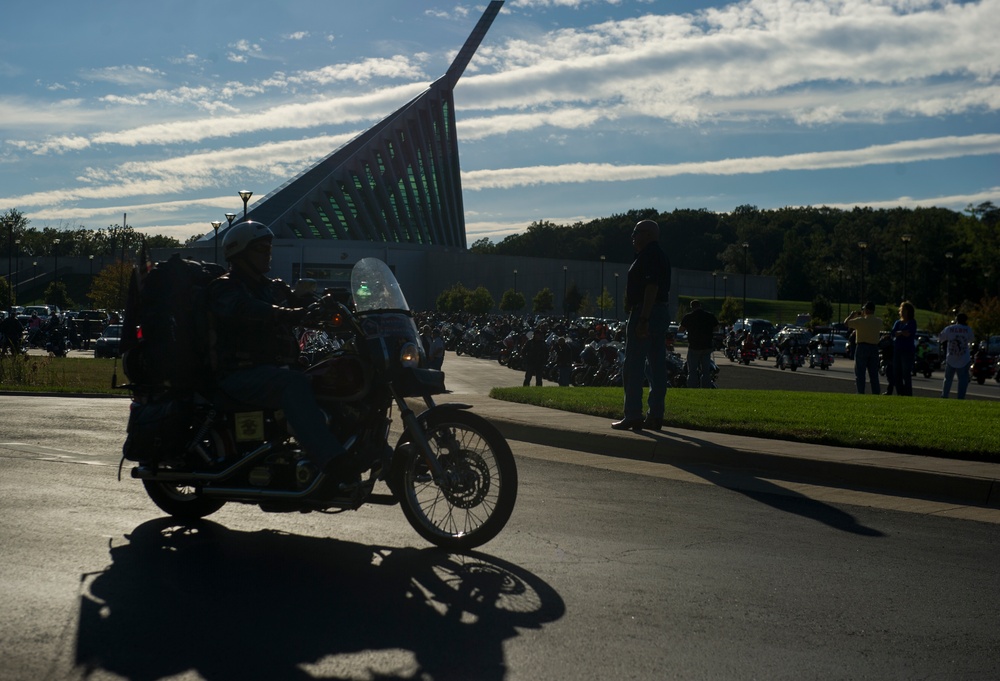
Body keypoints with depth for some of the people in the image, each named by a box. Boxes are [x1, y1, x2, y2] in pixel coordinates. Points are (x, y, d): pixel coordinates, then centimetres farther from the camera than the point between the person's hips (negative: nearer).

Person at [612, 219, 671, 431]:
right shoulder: (661, 256, 20)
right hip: (661, 314, 11)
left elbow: (651, 288, -22)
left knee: (633, 368, -8)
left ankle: (633, 416, -8)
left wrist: (643, 320, -25)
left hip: (645, 313, -10)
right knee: (657, 367, 8)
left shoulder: (648, 256, -12)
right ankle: (655, 416, 10)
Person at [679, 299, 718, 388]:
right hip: (707, 346, 3)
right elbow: (715, 329, 11)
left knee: (692, 372, 1)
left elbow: (681, 329, 5)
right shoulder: (710, 316, 0)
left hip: (693, 347, -3)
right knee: (706, 372, 9)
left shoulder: (688, 317, -7)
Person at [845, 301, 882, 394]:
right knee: (874, 374, 9)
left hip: (862, 347, -5)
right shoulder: (879, 322, 3)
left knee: (860, 373, 0)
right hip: (874, 347, 5)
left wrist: (853, 314, 14)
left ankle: (861, 393, -5)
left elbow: (846, 322, -4)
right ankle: (876, 393, 7)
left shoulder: (861, 321, -12)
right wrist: (862, 316, 23)